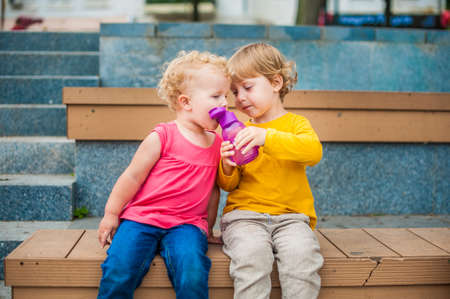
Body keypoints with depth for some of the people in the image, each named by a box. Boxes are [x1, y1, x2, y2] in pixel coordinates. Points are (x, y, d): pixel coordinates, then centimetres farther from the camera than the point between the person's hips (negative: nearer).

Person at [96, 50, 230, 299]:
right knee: (118, 274, -24)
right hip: (141, 218, -3)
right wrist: (111, 215, 2)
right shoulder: (162, 137, -4)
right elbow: (132, 177, 0)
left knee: (193, 275, -26)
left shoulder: (216, 143, 12)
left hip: (186, 224, 3)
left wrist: (208, 227, 25)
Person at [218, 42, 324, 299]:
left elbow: (314, 152, -16)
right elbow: (229, 185, 16)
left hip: (290, 215, -1)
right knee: (251, 254, -31)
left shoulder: (296, 123, 8)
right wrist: (227, 167, -8)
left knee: (302, 254, -31)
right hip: (244, 214, 1)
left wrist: (267, 137, -26)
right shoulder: (240, 133, 16)